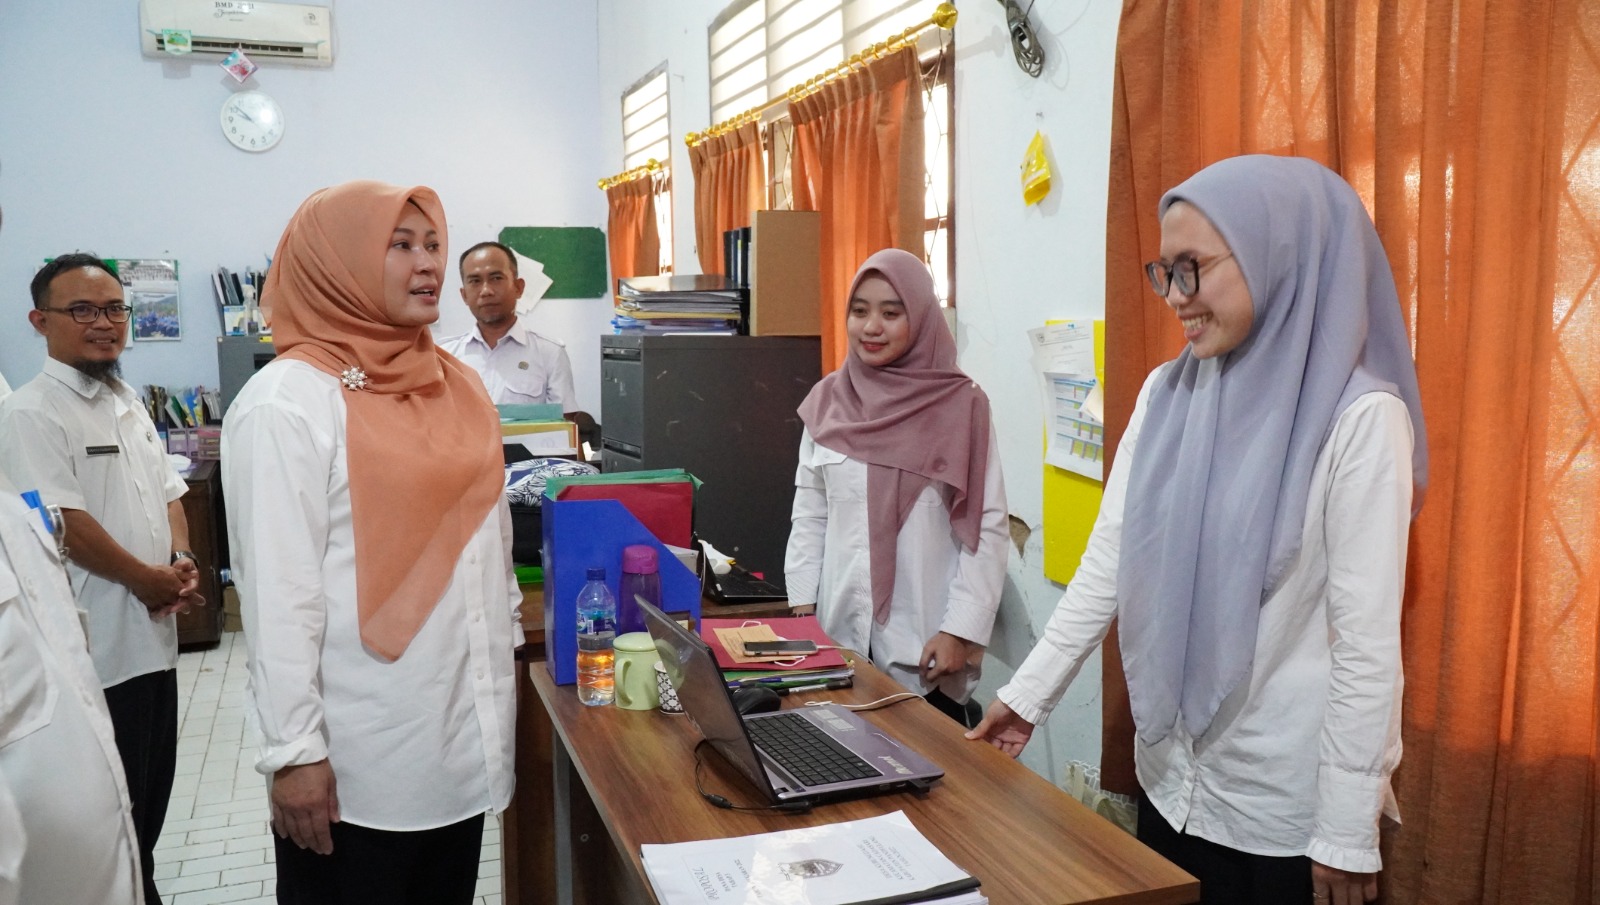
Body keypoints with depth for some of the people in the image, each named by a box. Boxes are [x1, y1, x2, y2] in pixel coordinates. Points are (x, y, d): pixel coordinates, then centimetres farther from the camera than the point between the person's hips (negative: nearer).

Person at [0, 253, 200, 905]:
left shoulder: (129, 403, 13)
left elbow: (168, 493, 16)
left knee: (153, 793, 18)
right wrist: (150, 580, -12)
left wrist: (181, 561, -1)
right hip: (100, 650, -8)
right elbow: (66, 524, -19)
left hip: (156, 635, 8)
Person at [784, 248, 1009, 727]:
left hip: (924, 637, -3)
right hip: (840, 629, 3)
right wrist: (800, 611, 4)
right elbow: (809, 517, 9)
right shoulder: (827, 402, 3)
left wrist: (960, 631, -11)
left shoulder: (960, 405, -8)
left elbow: (988, 527, -8)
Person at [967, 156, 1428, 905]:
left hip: (1285, 806, -5)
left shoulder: (1359, 418, -17)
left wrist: (1346, 833, -13)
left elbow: (1367, 641, -16)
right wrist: (1028, 693, 3)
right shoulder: (1166, 392, 1)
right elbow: (1108, 558, 4)